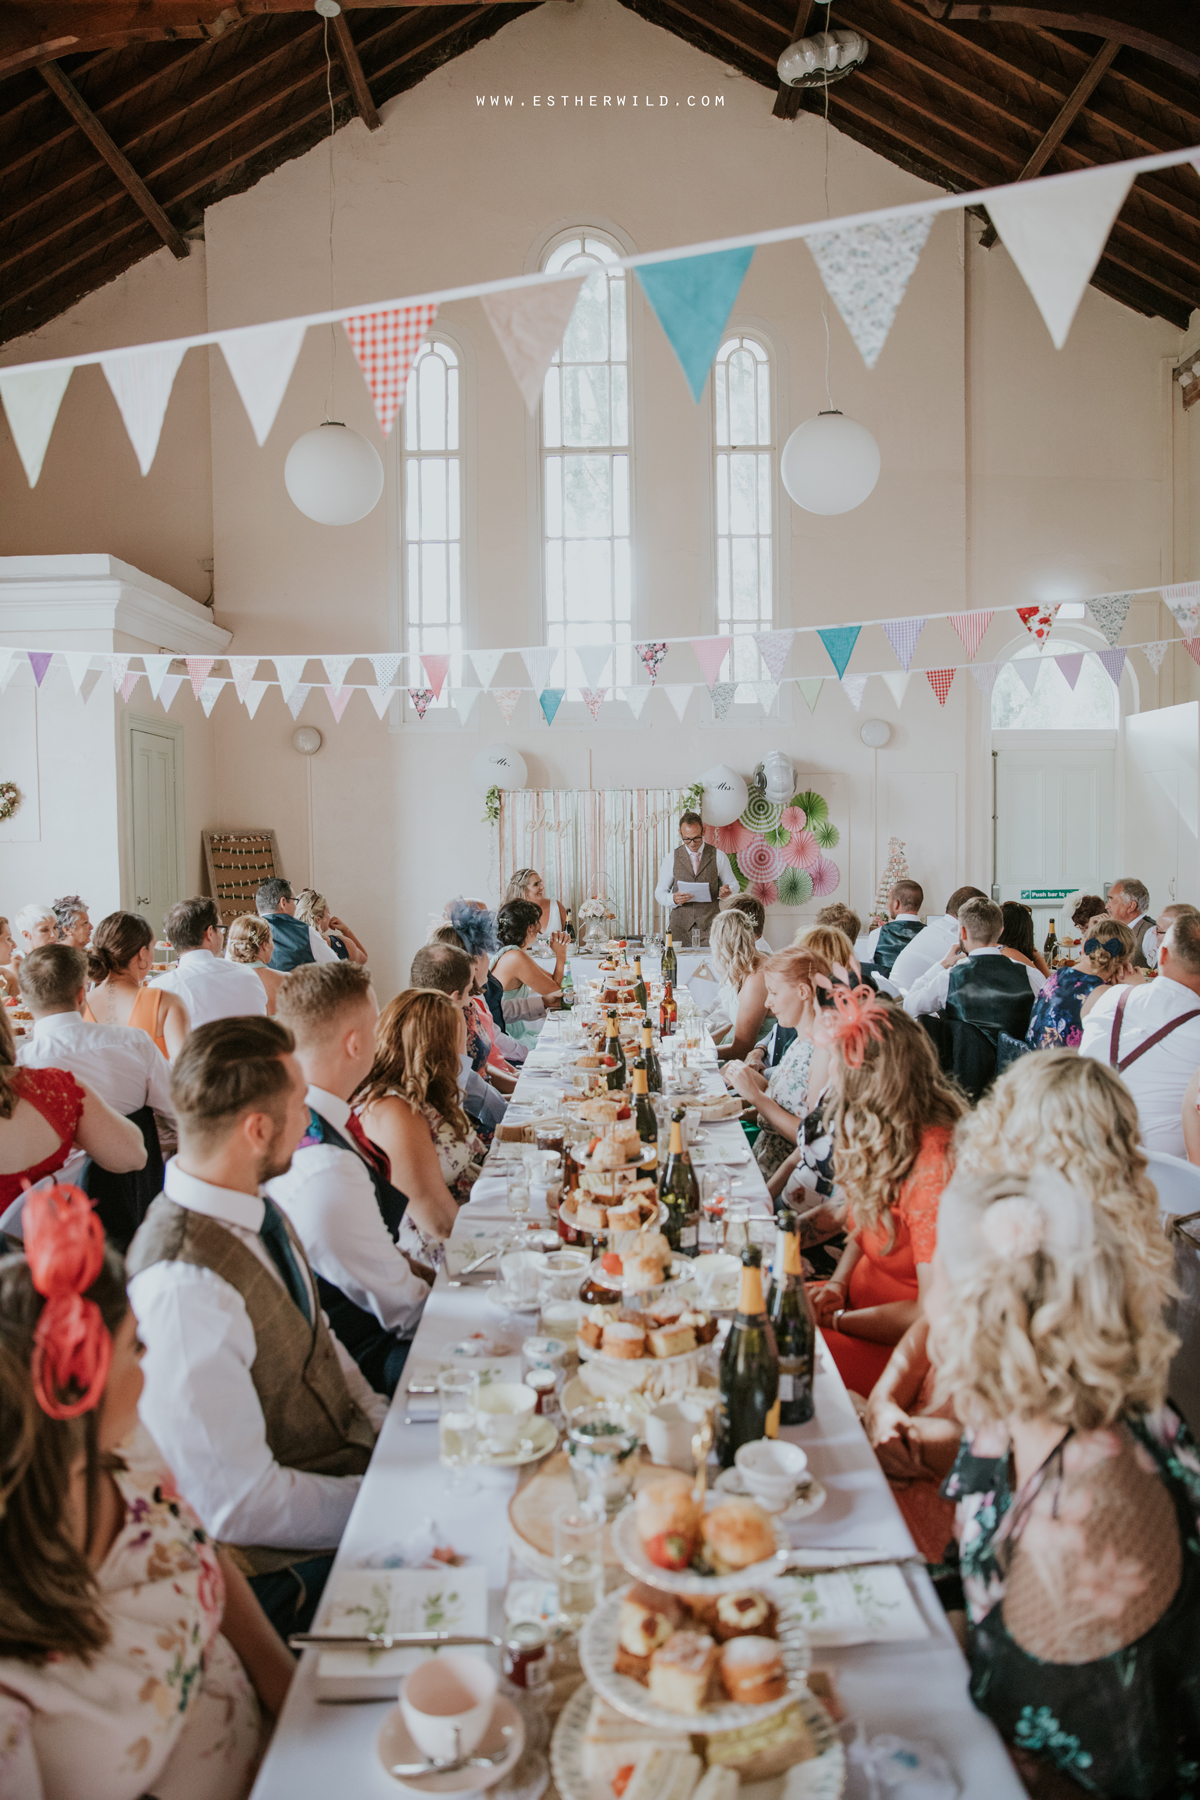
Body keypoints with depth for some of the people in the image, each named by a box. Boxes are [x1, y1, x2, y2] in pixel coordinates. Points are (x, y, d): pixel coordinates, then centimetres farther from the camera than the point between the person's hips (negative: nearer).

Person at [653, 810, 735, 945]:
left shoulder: (719, 857, 7)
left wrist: (726, 892, -10)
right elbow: (660, 892, 9)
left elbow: (733, 885, 14)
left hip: (709, 925, 0)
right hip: (679, 926, 0)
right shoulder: (671, 858, 8)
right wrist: (673, 899, -14)